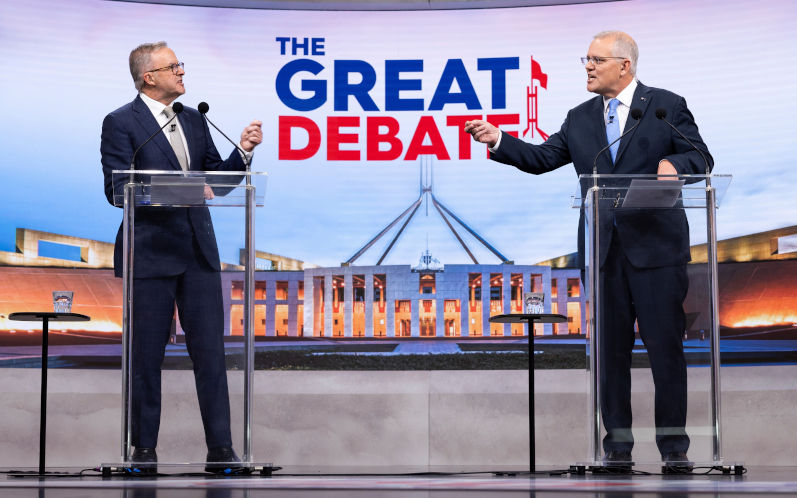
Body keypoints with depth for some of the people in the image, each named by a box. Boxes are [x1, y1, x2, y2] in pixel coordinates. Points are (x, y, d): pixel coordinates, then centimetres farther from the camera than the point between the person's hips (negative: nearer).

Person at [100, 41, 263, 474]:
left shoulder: (194, 121, 14)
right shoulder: (120, 123, -4)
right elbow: (117, 190, -12)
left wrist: (243, 151, -1)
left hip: (198, 251, 5)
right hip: (151, 252, -5)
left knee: (210, 351, 1)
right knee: (147, 355, 4)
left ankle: (220, 448, 5)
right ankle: (144, 449, 14)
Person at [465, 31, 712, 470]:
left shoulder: (667, 106, 3)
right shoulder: (580, 119, 15)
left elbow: (701, 159, 1)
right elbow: (542, 158, 10)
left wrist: (673, 163, -21)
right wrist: (498, 141, -4)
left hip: (656, 248, -4)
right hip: (603, 250, 4)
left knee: (665, 347, -1)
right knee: (610, 350, 6)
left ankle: (673, 446, 7)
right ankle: (618, 445, 13)